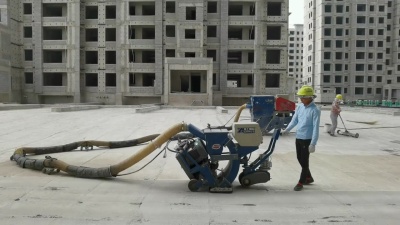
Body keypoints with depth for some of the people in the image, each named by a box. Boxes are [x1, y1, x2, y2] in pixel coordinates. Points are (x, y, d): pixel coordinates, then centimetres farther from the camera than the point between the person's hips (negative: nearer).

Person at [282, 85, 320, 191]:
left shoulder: (315, 110, -16)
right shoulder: (299, 106, 5)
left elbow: (316, 127, -18)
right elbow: (294, 120, 13)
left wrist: (313, 144, -21)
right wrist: (287, 130, 1)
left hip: (307, 139, -7)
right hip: (298, 137, 8)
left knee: (304, 161, 2)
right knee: (300, 159, 17)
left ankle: (301, 182, 15)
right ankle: (308, 177, 36)